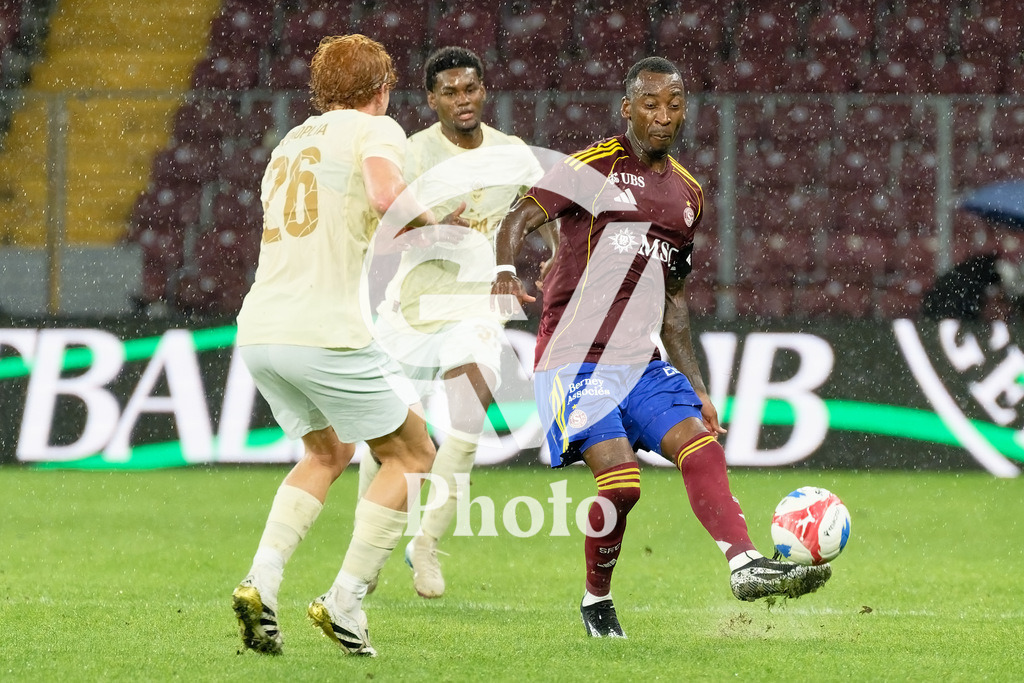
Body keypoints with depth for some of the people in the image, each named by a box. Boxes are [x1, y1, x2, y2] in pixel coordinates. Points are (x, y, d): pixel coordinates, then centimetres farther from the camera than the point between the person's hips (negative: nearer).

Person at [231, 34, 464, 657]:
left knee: (329, 452, 26)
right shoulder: (376, 130, 2)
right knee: (413, 456, 11)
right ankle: (346, 601, 2)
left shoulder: (289, 145, 23)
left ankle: (262, 581, 7)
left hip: (259, 328, 7)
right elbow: (388, 198, -19)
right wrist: (439, 219, -2)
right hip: (326, 330, -7)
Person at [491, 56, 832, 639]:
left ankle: (747, 565, -24)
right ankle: (596, 601, 4)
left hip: (642, 365, 7)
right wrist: (506, 272, -33)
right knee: (620, 480, -17)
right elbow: (518, 220, -11)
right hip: (577, 363, -7)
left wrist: (697, 388, 17)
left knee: (700, 444, -14)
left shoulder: (687, 194, 16)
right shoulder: (593, 168, -5)